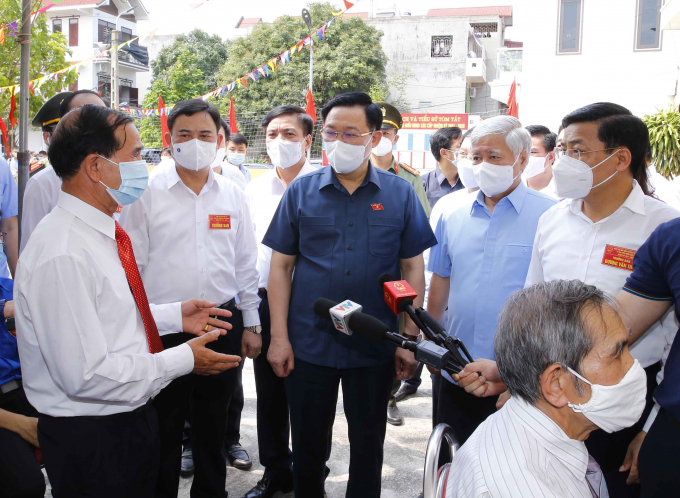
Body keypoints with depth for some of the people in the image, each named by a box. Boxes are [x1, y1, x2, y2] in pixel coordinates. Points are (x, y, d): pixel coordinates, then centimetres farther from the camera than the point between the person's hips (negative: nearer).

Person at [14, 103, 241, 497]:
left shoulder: (105, 233, 4)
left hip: (132, 417, 9)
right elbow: (85, 375, -28)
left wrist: (174, 316, 5)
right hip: (91, 439, -9)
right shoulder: (63, 256, -27)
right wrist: (184, 360, -20)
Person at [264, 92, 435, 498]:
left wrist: (409, 340, -3)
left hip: (375, 348, 0)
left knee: (368, 445, 15)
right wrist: (279, 336, -4)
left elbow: (413, 269, 1)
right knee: (309, 444, 16)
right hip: (308, 344, 1)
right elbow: (282, 266, 1)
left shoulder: (400, 194, -1)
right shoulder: (302, 191, 0)